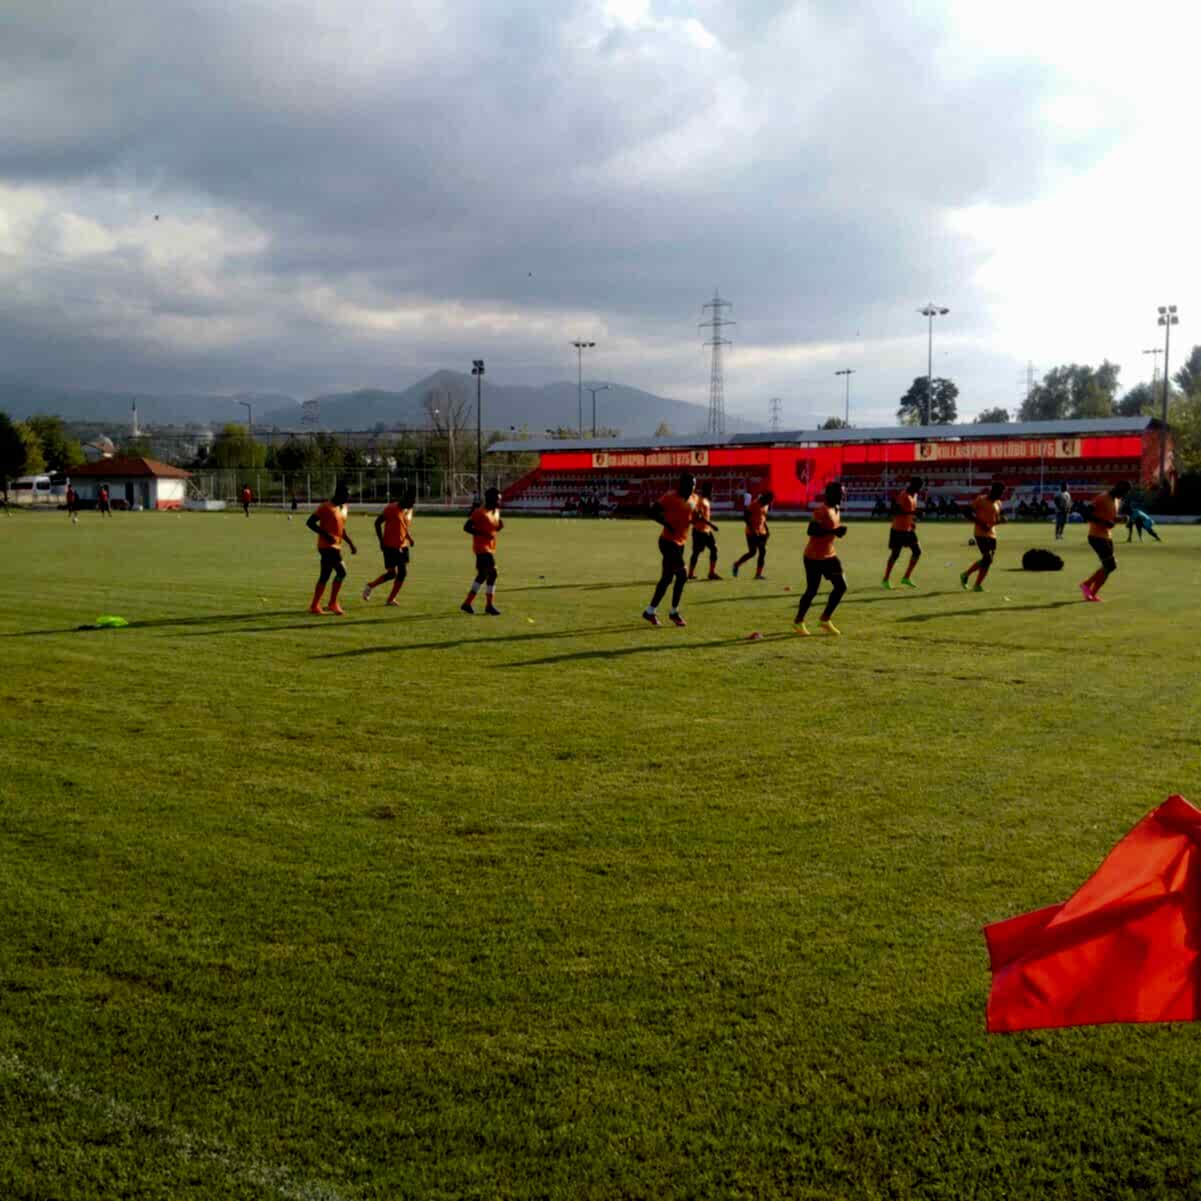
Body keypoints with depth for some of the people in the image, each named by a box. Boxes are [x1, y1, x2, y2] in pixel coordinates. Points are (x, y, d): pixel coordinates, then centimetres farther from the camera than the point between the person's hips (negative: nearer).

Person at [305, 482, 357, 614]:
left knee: (325, 576, 11)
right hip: (327, 546, -9)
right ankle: (333, 604, -7)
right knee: (341, 572, -15)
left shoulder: (343, 507, 13)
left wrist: (351, 543, 15)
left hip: (335, 547, 9)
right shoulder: (325, 507, -13)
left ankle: (315, 606, 17)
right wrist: (326, 535, -25)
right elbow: (310, 522, -16)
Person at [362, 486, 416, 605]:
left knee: (403, 573, 0)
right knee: (391, 573, -7)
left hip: (403, 546, 7)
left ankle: (390, 599, 8)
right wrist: (381, 541, -14)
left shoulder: (409, 510, 7)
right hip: (390, 546, -7)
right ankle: (370, 586, 15)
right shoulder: (391, 508, -14)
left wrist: (409, 538, 2)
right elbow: (377, 523, -11)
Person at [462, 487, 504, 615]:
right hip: (482, 547, -9)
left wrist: (500, 526, -1)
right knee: (492, 573, -15)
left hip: (490, 548, 9)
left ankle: (467, 603, 20)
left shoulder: (496, 511, 10)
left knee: (482, 575, 11)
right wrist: (483, 534, -24)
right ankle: (490, 605, -9)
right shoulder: (480, 512, -16)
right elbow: (466, 527, -17)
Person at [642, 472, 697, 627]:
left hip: (680, 543, 8)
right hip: (668, 542, -8)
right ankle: (674, 612, 3)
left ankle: (650, 612, 21)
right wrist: (666, 524, -24)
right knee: (681, 575, -11)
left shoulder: (693, 499, 8)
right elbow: (653, 512, -14)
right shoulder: (670, 497, -14)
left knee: (667, 578, 10)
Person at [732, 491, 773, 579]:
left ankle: (758, 574, 2)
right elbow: (746, 518, -17)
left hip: (761, 532, 7)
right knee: (752, 552, -9)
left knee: (763, 552, -1)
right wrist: (752, 529, -22)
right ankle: (737, 564, 12)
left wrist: (767, 529, 13)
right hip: (752, 532, -7)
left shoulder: (766, 506, 10)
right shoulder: (754, 505, -15)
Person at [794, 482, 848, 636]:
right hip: (814, 557, -9)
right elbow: (811, 530, -28)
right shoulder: (822, 510, -19)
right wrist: (833, 531, -31)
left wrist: (839, 531, 3)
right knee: (812, 590, -1)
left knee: (841, 586, 4)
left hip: (829, 555, 9)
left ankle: (825, 619, 15)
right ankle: (798, 622, 16)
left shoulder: (836, 509, 9)